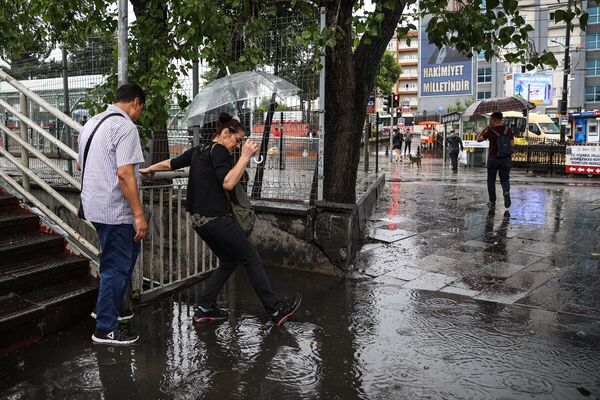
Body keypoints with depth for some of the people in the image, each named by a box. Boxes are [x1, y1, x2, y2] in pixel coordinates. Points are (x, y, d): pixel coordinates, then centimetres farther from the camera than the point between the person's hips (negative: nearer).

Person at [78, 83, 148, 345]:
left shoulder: (92, 123, 13)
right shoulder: (125, 127, -16)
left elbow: (80, 164, 24)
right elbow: (124, 173, -24)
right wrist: (139, 215, -21)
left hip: (94, 206, 10)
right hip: (115, 210, -10)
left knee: (128, 254, 24)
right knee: (116, 268, 1)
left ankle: (107, 309, 33)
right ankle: (105, 329, 10)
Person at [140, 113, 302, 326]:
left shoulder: (197, 151, 14)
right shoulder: (219, 150, -11)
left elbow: (170, 163, 25)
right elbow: (228, 183, -23)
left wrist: (148, 169, 42)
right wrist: (245, 156, -19)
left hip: (199, 220, 9)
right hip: (216, 219, -9)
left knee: (228, 262, 19)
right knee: (252, 260, -1)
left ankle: (205, 309, 18)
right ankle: (276, 309, 4)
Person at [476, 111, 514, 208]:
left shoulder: (490, 131, -9)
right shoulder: (508, 130, 2)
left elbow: (478, 139, 1)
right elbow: (512, 145, 2)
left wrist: (484, 128, 7)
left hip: (493, 158, -2)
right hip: (506, 158, 2)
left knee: (491, 180, 11)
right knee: (505, 179, 11)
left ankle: (492, 201, 13)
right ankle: (506, 192, -20)